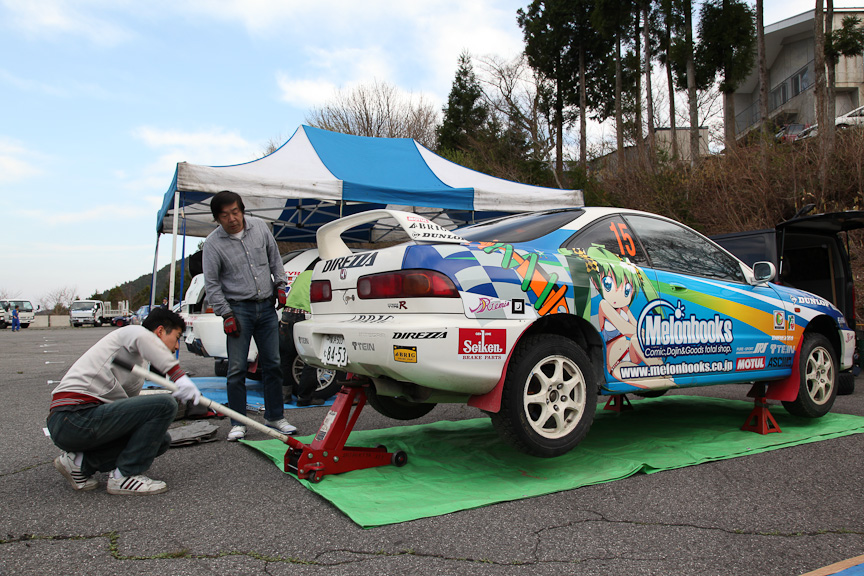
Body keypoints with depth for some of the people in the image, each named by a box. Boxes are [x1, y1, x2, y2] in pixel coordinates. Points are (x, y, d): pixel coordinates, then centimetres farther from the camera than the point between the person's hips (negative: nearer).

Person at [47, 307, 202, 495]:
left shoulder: (139, 370, 27)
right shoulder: (132, 331, 0)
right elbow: (143, 338, -26)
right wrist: (179, 376, -35)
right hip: (75, 418, -10)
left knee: (161, 439, 9)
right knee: (164, 405, -18)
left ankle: (81, 462, 8)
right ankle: (124, 476, -9)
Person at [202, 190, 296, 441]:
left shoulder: (259, 226, 3)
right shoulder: (213, 243, -5)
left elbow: (274, 257, 16)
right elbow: (211, 283, -4)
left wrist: (279, 284, 9)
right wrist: (226, 314, -10)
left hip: (267, 307, 3)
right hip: (239, 309, -3)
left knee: (272, 365, 7)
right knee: (237, 369, -3)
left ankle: (275, 417, 17)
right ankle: (237, 424, 8)